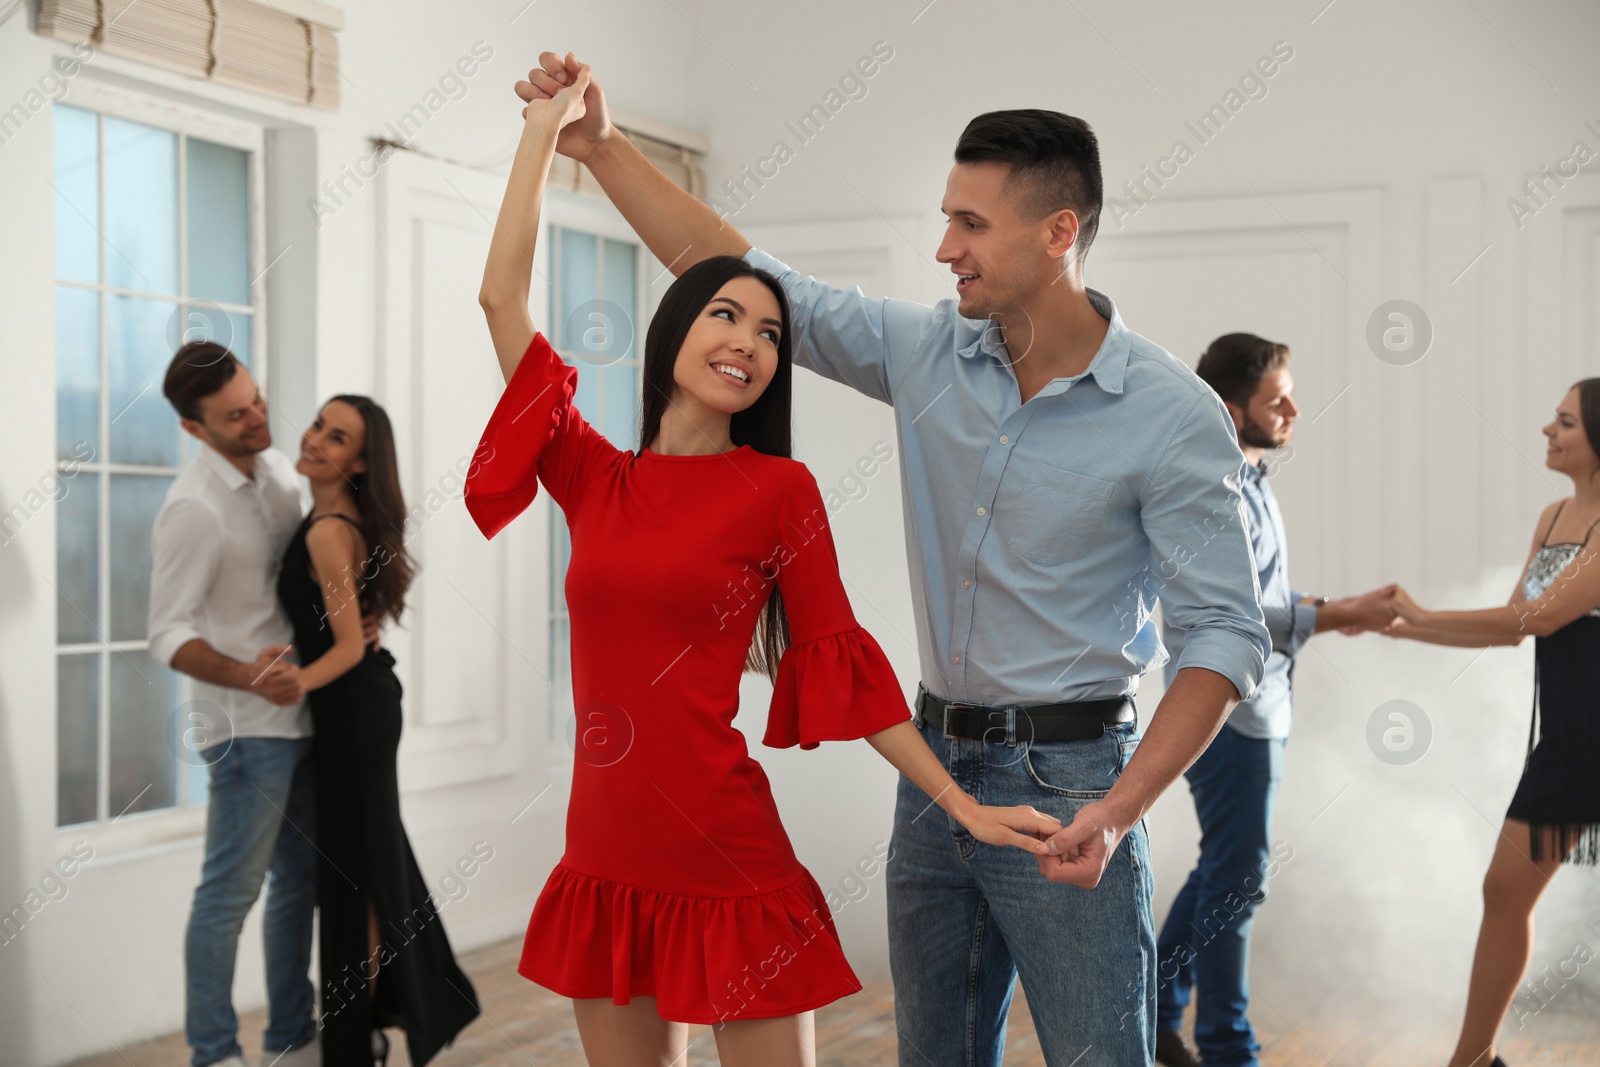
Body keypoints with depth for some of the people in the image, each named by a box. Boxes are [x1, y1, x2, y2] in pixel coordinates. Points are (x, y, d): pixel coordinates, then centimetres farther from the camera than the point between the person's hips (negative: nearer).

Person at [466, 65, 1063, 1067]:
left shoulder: (778, 489, -3)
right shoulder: (595, 479, 6)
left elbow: (840, 657, 0)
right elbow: (503, 299, 5)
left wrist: (963, 805, -3)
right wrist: (546, 129, 10)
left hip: (726, 863, -4)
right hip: (606, 861, 4)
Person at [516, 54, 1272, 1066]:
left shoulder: (1174, 414, -13)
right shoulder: (929, 353, 1)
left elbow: (1227, 632, -14)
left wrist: (1119, 811, -24)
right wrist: (602, 147, -2)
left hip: (1065, 783, -5)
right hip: (935, 764, 6)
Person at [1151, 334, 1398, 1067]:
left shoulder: (1248, 481, 11)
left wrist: (1331, 608, 4)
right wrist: (1341, 615, -22)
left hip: (1253, 709, 10)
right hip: (1228, 711, -10)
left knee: (1224, 869, 17)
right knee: (1238, 877, 0)